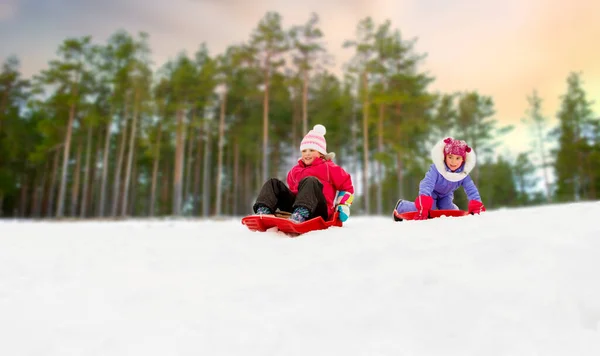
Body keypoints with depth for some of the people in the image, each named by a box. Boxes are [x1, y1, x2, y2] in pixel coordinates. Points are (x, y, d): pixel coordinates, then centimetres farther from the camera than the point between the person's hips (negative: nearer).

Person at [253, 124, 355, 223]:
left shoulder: (329, 168, 14)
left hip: (319, 210, -5)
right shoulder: (295, 171, 27)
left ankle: (300, 216, -58)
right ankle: (263, 211, -35)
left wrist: (344, 206, 1)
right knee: (274, 183, -6)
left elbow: (347, 186, 13)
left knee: (310, 181, -32)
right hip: (295, 205, 5)